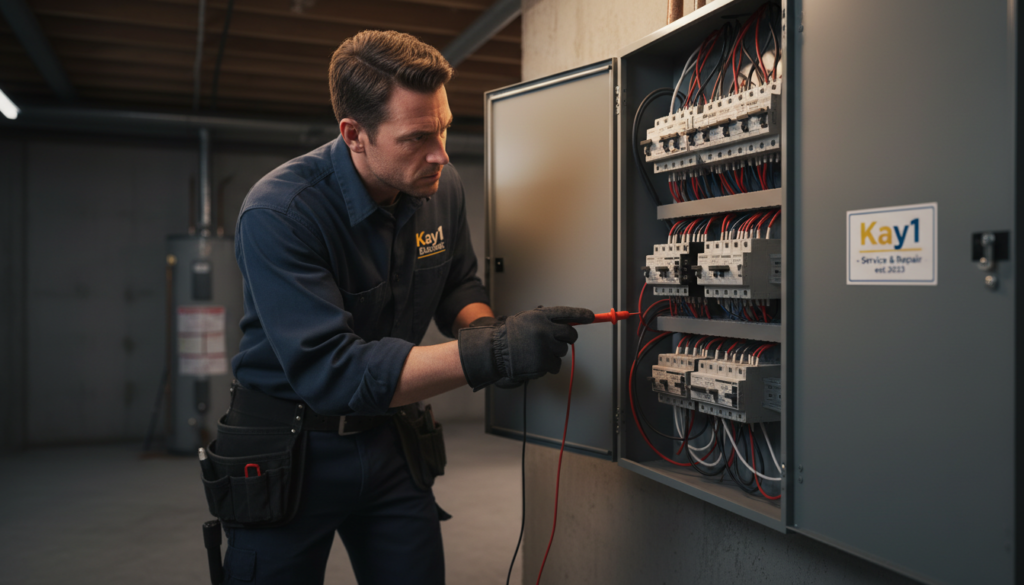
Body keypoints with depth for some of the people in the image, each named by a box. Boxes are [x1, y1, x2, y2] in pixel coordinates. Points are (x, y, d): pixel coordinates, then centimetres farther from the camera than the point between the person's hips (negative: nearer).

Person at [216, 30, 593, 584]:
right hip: (288, 450, -4)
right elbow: (329, 372, -33)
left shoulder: (442, 186, -7)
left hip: (389, 438, 5)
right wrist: (489, 355, -40)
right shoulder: (278, 214, -27)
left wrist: (487, 328, -17)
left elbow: (458, 284, 8)